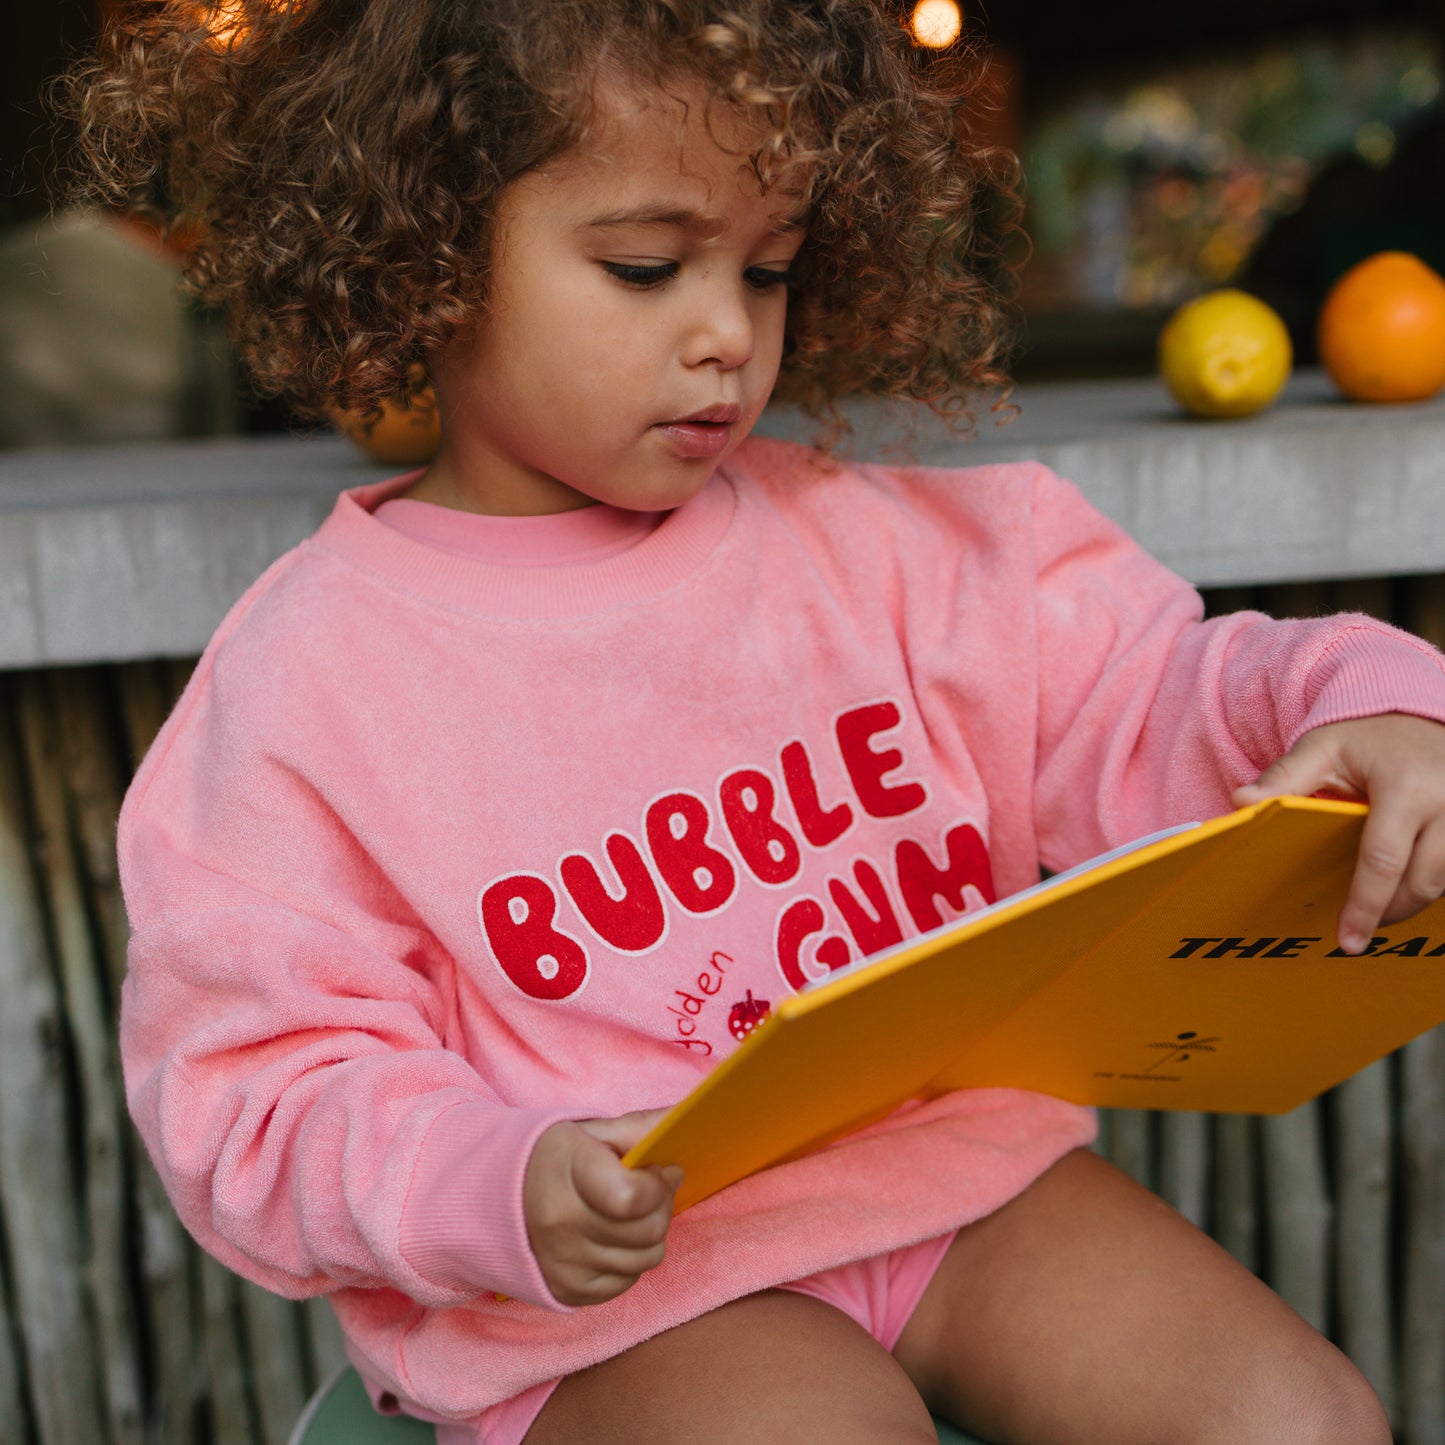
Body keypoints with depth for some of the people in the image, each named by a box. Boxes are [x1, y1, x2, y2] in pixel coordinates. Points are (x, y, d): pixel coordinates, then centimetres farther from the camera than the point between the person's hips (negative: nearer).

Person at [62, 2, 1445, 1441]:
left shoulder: (862, 544, 2)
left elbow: (1138, 700, 6)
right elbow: (259, 1092, -10)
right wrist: (500, 1191, -28)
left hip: (962, 1170, 4)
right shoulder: (312, 676, -10)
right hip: (598, 1279, -3)